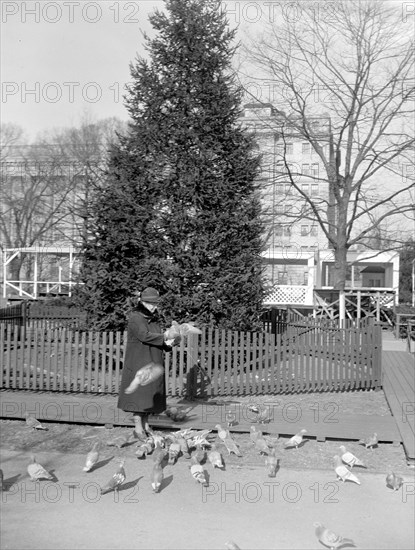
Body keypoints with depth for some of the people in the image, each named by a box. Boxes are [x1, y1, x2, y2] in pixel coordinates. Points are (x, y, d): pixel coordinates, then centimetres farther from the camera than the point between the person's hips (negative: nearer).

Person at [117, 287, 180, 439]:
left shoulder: (154, 318, 14)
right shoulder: (135, 318, -11)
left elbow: (157, 340, 13)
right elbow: (145, 335, -25)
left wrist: (168, 343, -7)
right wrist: (165, 337, -22)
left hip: (153, 363, 7)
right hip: (138, 362, -7)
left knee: (150, 395, 9)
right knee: (139, 394, -5)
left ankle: (145, 425, 18)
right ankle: (138, 428, 1)